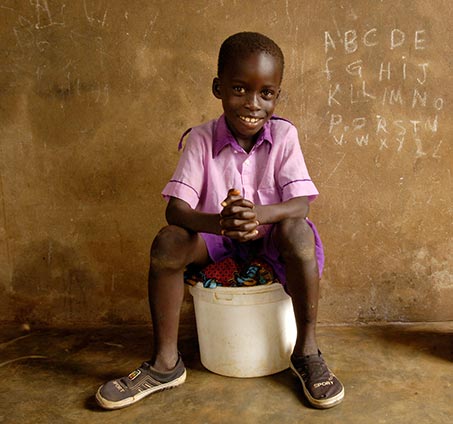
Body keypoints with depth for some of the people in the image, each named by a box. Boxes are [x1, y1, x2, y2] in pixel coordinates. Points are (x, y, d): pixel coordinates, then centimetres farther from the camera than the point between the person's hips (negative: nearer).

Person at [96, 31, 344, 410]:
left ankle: (307, 351, -15)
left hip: (271, 234, 0)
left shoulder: (284, 135, -11)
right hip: (217, 236, 1)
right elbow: (175, 209, -20)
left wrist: (261, 214, -43)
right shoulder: (201, 139, -11)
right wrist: (219, 222, -43)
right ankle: (165, 362, -11)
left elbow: (301, 204, -20)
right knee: (168, 242, -26)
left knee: (297, 231, -33)